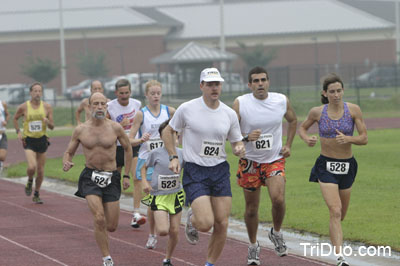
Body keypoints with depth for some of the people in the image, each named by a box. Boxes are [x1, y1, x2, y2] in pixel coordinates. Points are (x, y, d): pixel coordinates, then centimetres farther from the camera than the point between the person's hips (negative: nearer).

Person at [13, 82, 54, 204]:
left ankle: (36, 195, 25)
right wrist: (18, 132, 0)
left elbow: (52, 127, 4)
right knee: (32, 167, -22)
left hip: (42, 140, 2)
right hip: (29, 140, -2)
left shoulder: (47, 107, -1)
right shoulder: (24, 107, -6)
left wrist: (48, 122, -19)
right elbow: (15, 118, 13)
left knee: (40, 171, 6)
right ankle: (29, 181, 13)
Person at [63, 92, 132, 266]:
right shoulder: (80, 130, -1)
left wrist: (126, 175, 11)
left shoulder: (115, 128, -1)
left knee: (111, 227, 1)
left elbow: (128, 149, 13)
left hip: (111, 178, 1)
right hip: (90, 177, -1)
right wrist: (66, 163, -15)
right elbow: (69, 152, 9)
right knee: (99, 219, -20)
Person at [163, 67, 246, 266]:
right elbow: (168, 131, 8)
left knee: (222, 224, -1)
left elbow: (237, 142, 14)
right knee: (205, 224, -17)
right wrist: (173, 157, -3)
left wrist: (239, 149, -9)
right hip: (194, 171, -4)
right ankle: (191, 219, 20)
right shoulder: (187, 109, -6)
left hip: (220, 171, 4)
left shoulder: (229, 114, 3)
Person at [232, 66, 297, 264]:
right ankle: (253, 246, 28)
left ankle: (276, 233, 8)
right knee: (251, 208, 6)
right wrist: (246, 138, -28)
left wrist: (288, 145, 7)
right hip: (250, 161, -1)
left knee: (278, 199, -20)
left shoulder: (281, 101, -4)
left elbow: (292, 120, 17)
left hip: (275, 160, 1)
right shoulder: (240, 103, -12)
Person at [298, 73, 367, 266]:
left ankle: (334, 234, 53)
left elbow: (364, 138, -6)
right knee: (335, 211, -18)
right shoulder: (317, 112, -5)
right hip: (326, 166, -2)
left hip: (347, 166, 2)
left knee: (341, 214, 18)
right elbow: (302, 128, 13)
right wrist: (307, 139, -9)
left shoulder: (353, 110, -6)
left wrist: (348, 139, -26)